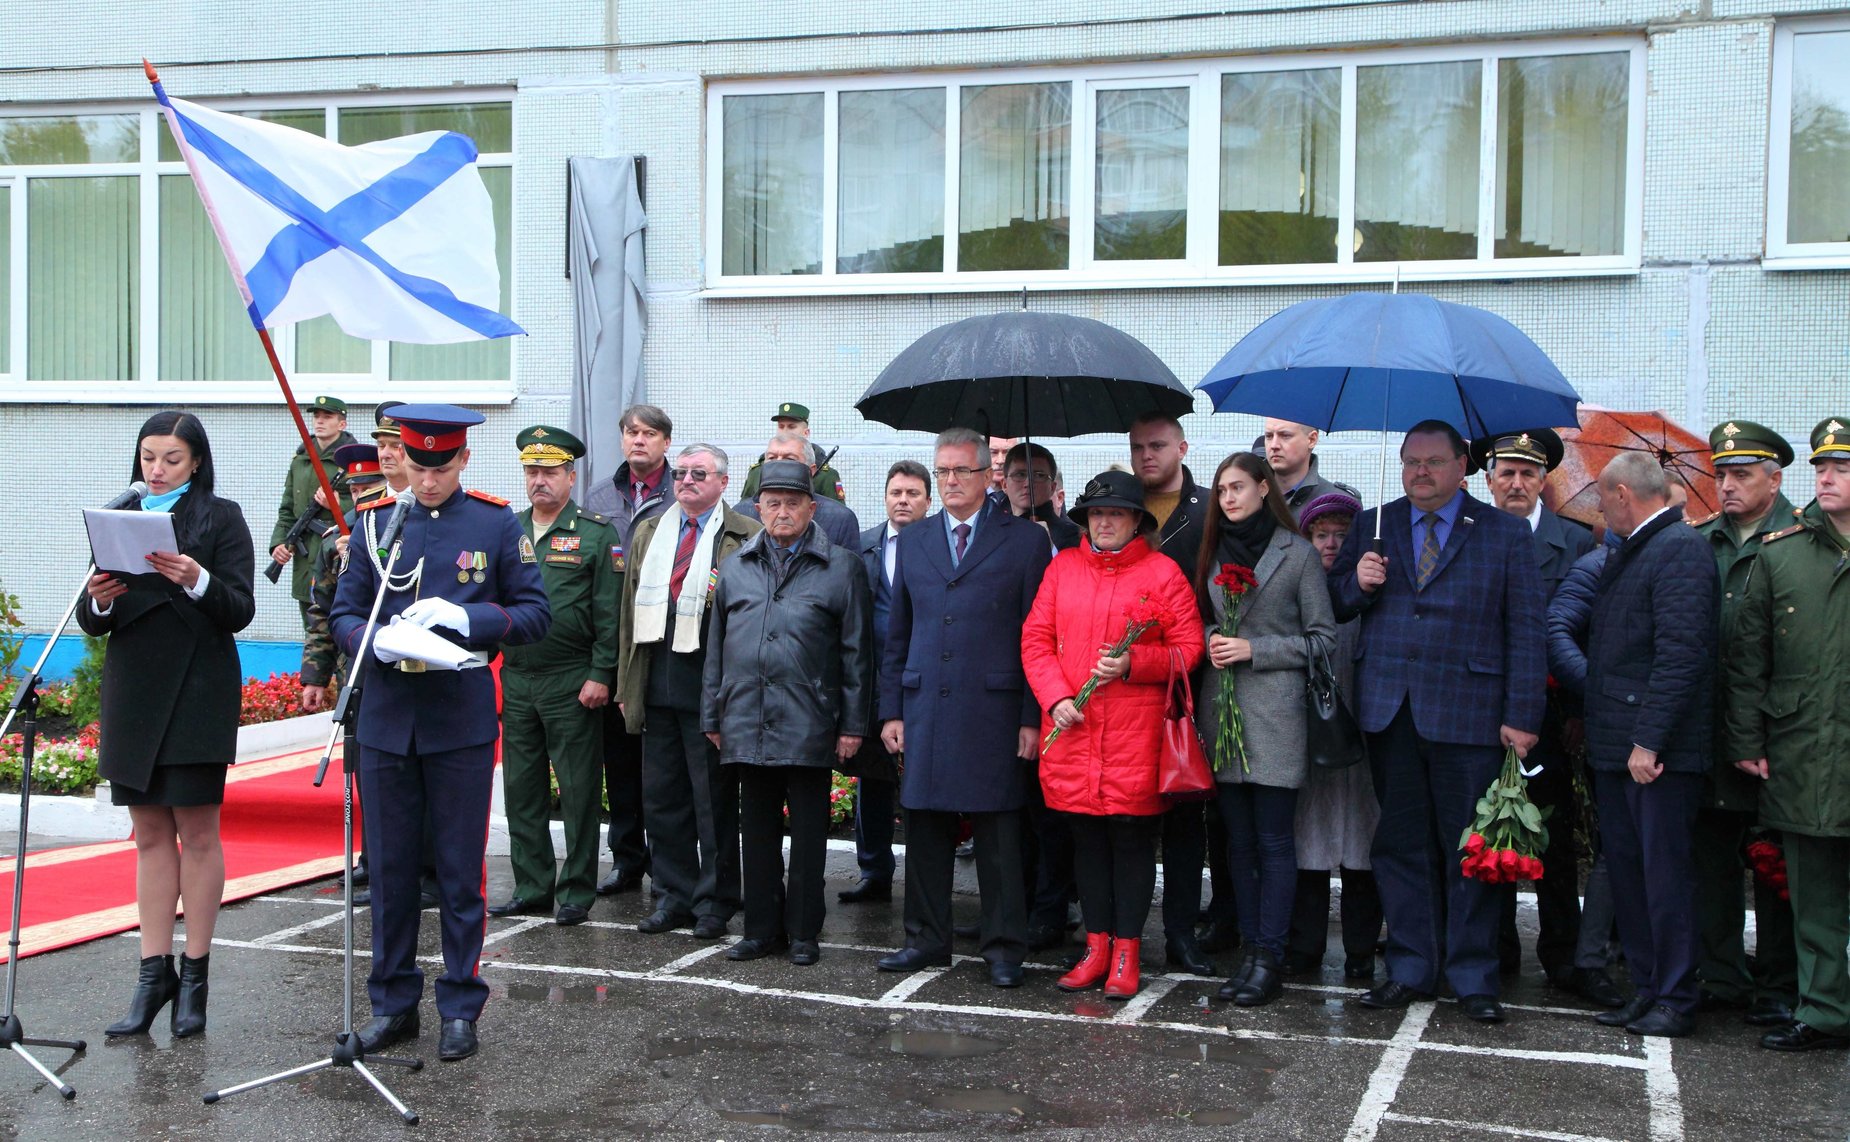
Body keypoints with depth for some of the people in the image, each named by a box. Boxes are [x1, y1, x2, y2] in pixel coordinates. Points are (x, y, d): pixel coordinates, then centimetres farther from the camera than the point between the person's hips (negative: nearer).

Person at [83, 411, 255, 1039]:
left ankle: (195, 974, 8)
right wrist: (99, 602, -13)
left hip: (197, 691, -4)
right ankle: (154, 973, 11)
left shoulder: (221, 518, -1)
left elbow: (240, 611, -9)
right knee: (151, 834, 7)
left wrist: (198, 582, -27)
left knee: (197, 831, 0)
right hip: (133, 691, 4)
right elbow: (92, 624, 10)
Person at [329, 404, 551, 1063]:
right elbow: (342, 614, 7)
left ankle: (461, 1009, 16)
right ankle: (393, 1004, 22)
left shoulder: (497, 524, 0)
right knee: (388, 867, 9)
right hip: (386, 719, 3)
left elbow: (535, 614, 0)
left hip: (462, 723, -2)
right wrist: (377, 643, -14)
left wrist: (466, 618, -17)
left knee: (460, 871, 5)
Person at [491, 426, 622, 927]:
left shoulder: (597, 534, -3)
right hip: (515, 679, 5)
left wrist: (600, 675, -12)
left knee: (578, 791, 1)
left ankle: (576, 893, 10)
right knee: (521, 790, 10)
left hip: (572, 683, -5)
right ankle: (531, 888, 20)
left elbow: (610, 615, -6)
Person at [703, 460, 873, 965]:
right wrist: (713, 716, 11)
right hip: (747, 725, 4)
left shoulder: (842, 567, 1)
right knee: (757, 830, 11)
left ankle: (803, 933, 13)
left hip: (809, 728, -3)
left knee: (808, 833, 4)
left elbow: (856, 651, 0)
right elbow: (716, 647, 15)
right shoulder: (735, 568, 12)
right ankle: (762, 929, 21)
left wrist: (853, 724, -4)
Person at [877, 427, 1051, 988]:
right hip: (924, 708, 4)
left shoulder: (1025, 541, 2)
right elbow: (897, 634, 16)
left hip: (994, 710, -4)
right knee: (925, 827, 8)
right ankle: (928, 938, 20)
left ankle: (1004, 948, 12)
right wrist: (891, 710, 9)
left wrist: (1032, 718, -6)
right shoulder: (913, 542, 14)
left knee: (998, 834, 1)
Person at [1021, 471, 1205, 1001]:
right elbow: (1035, 638, 8)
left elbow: (1189, 649, -1)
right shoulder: (1062, 566, 10)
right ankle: (1096, 947, 19)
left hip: (1136, 733, -3)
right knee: (1087, 837, 9)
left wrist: (1133, 663, -16)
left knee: (1132, 838, 2)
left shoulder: (1162, 573, 1)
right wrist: (1056, 698, -6)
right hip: (1071, 729, 3)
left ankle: (1127, 953, 12)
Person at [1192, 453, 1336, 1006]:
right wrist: (1211, 642, -1)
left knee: (1273, 841, -3)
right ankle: (1250, 951, 15)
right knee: (1239, 840, 8)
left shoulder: (1298, 553, -2)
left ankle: (1269, 960, 1)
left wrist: (1255, 649, -10)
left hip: (1273, 711, -5)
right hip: (1221, 706, 5)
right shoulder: (1215, 552, 14)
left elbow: (1323, 637, -2)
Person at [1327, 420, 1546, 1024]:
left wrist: (1522, 718, -5)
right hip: (1389, 712, 3)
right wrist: (1358, 584, -7)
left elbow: (1525, 631, 1)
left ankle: (1472, 977, 13)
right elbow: (1334, 605, 16)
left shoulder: (1506, 533, 5)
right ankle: (1411, 968, 17)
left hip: (1467, 714, -3)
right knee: (1401, 845, 7)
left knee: (1469, 848, 1)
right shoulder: (1372, 526, 13)